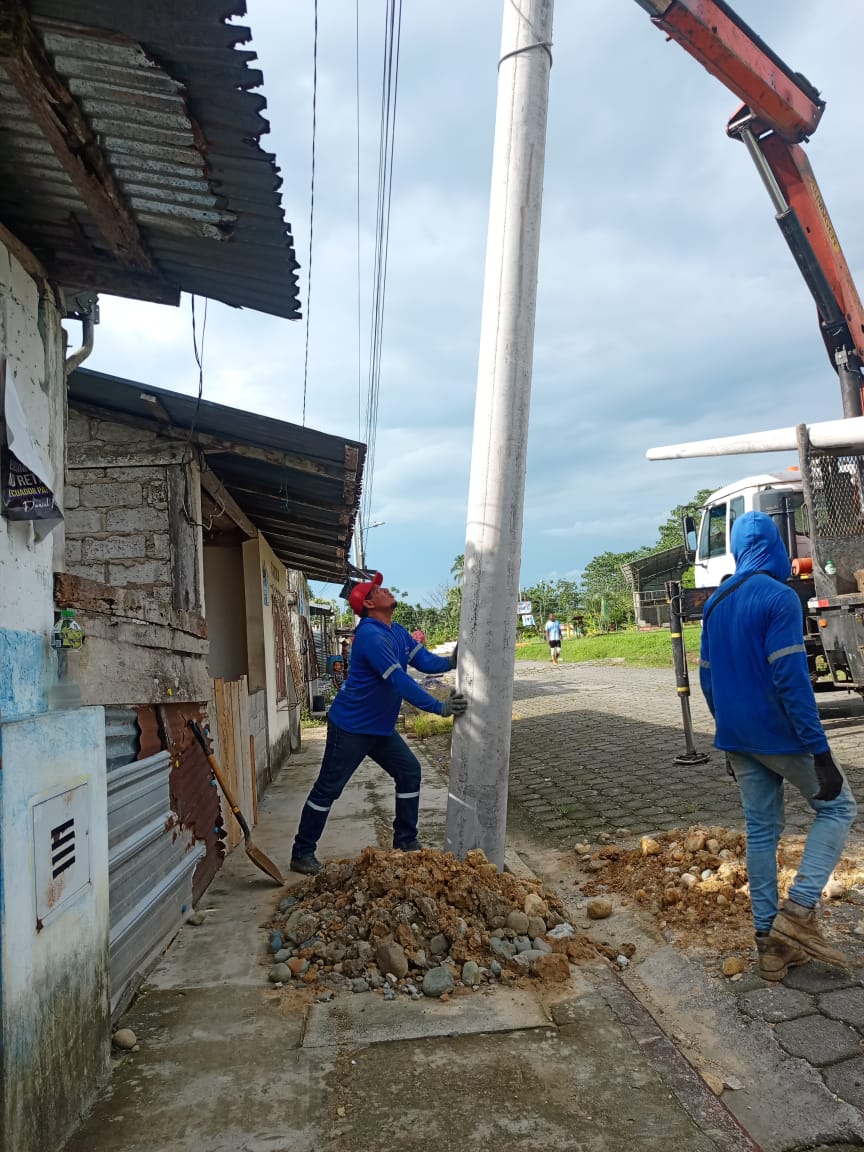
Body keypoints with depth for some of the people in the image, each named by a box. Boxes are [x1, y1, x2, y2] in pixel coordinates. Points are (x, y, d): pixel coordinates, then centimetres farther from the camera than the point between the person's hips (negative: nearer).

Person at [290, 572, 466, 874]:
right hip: (350, 727, -9)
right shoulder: (370, 636, -26)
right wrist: (440, 708, -31)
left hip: (380, 727, 9)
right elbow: (399, 681, -32)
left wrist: (451, 661, -21)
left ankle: (406, 842, 19)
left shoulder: (398, 632, 5)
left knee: (410, 772, 8)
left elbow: (425, 661, 0)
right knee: (328, 789, 0)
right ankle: (302, 854, 13)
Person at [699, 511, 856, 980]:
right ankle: (799, 911, 3)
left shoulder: (715, 603, 7)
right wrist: (821, 753, -17)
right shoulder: (779, 597, -15)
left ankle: (769, 941, 16)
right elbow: (791, 678, -20)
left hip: (738, 738, 6)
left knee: (760, 830, 12)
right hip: (780, 734, -6)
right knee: (836, 806, 13)